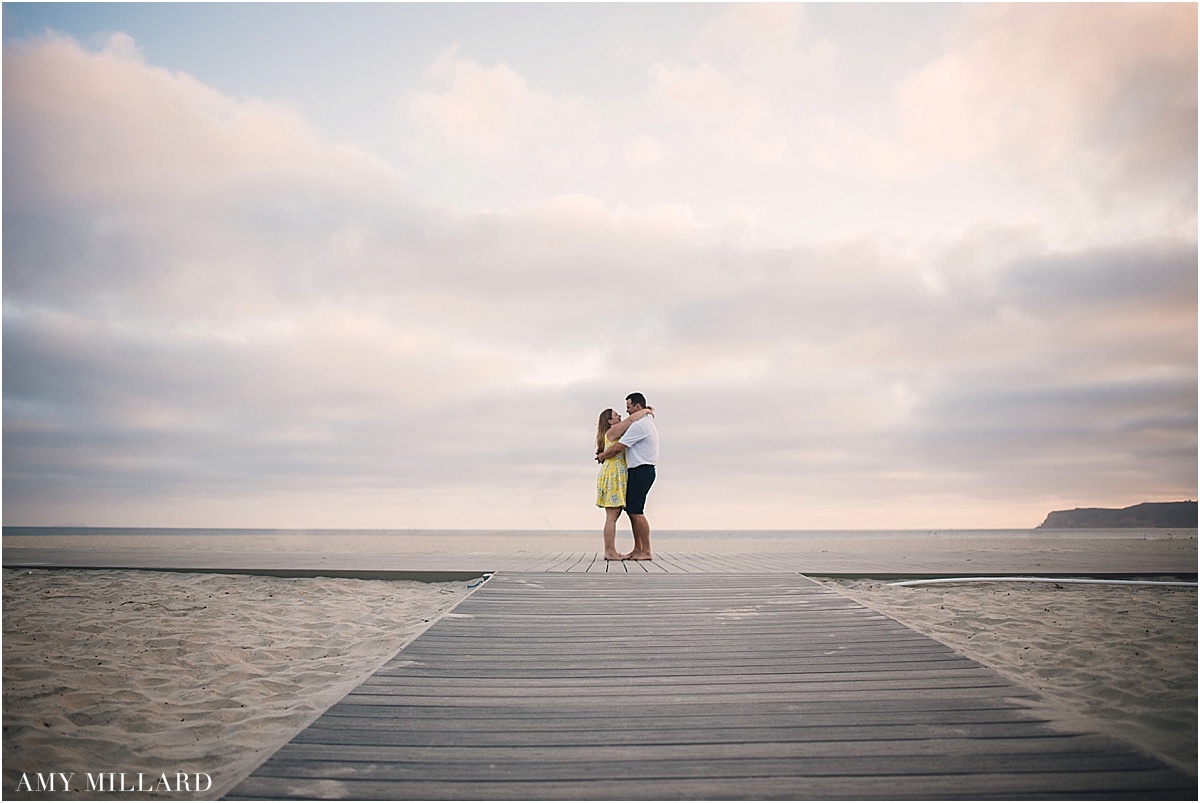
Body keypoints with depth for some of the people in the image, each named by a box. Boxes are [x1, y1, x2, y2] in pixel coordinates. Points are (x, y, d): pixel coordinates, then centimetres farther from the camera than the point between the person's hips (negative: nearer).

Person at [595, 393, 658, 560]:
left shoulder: (639, 425, -15)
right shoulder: (647, 422, 20)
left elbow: (618, 447, -16)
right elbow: (624, 447, 25)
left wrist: (602, 456, 0)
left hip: (641, 471, -11)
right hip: (637, 471, 11)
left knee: (636, 511, -10)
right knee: (631, 510, 12)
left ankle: (646, 551, -7)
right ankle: (637, 549, 15)